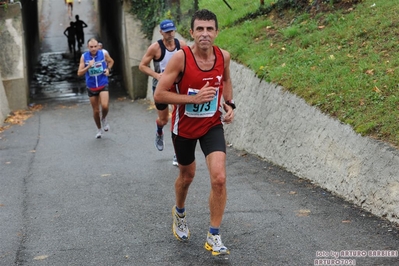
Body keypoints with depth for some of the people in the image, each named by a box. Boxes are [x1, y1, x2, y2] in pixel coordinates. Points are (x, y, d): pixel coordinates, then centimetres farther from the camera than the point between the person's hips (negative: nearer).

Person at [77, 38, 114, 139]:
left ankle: (104, 119, 11)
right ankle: (99, 129, 32)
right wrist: (88, 66, -25)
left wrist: (108, 69, -3)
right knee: (95, 111, 9)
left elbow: (111, 61, 15)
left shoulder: (103, 54, -7)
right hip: (91, 87, 1)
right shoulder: (84, 57, -9)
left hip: (103, 85, -1)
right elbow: (79, 73, -10)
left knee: (105, 106, -22)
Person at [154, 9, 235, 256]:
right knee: (187, 175, 18)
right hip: (184, 126, -2)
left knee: (219, 178, -14)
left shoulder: (224, 56, -10)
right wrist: (194, 98, -28)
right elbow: (159, 95, -21)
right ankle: (180, 212, 52)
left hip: (212, 125, 2)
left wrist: (229, 104, -1)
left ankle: (214, 237, 1)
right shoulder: (181, 57, -22)